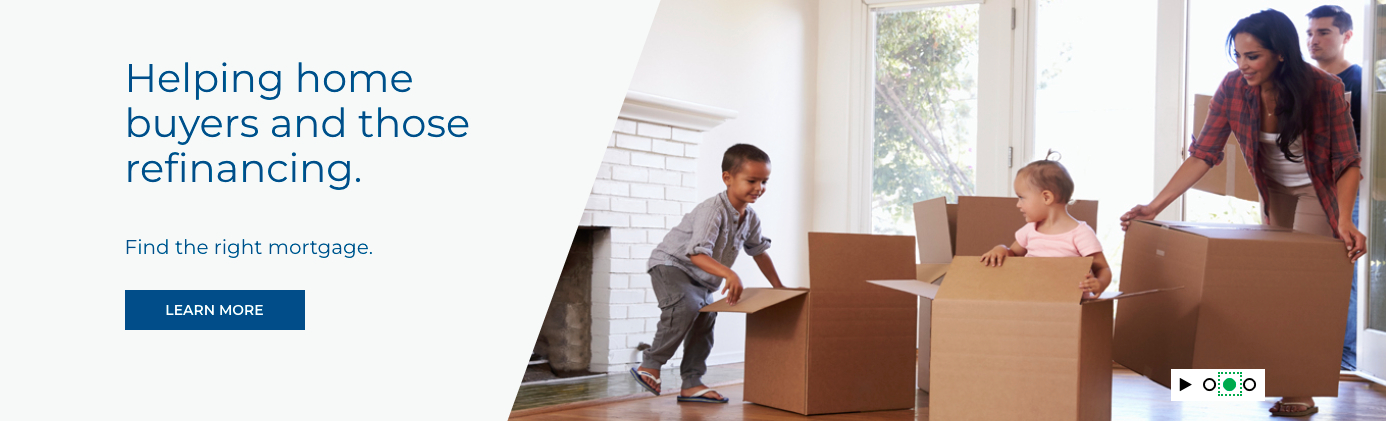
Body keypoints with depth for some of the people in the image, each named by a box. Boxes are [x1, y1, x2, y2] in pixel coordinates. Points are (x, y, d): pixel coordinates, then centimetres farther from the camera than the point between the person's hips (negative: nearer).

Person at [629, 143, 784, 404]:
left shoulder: (750, 218, -2)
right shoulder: (713, 210, -29)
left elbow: (759, 251, 15)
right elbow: (697, 254, -39)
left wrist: (778, 286, 15)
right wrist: (729, 274, -52)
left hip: (702, 279, 9)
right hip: (671, 265, -9)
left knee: (705, 322, 7)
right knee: (685, 307, -31)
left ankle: (692, 385, 17)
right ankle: (650, 366, -19)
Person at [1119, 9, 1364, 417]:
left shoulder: (1324, 89, -29)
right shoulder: (1233, 88, -22)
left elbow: (1348, 164, -25)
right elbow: (1202, 155, -21)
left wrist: (1344, 221, -40)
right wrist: (1154, 206, -29)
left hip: (1318, 190, -4)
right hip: (1274, 190, 4)